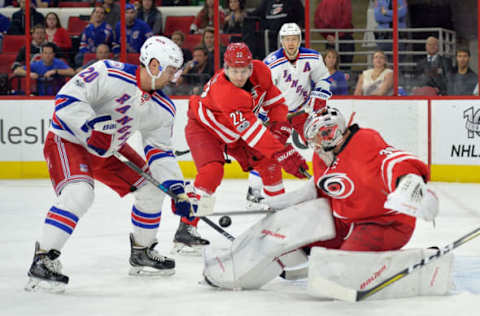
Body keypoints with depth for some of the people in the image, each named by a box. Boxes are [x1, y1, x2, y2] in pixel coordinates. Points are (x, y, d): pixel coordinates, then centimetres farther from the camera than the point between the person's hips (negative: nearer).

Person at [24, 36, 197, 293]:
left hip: (109, 148, 8)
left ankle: (141, 253, 23)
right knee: (79, 193, -31)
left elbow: (160, 152, 1)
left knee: (152, 187, 6)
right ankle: (43, 260, -26)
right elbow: (67, 98, -29)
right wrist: (91, 132, -34)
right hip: (68, 140, -8)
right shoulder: (110, 74, -26)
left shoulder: (162, 109, -4)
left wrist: (178, 191, -9)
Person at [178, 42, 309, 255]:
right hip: (203, 127, -7)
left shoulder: (260, 72, -20)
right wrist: (285, 154, -49)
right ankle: (185, 230, -27)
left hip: (234, 131, 7)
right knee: (211, 171, -28)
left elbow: (276, 102, -2)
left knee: (267, 162, 3)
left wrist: (278, 128, -18)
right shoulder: (223, 91, -41)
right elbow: (253, 133, -46)